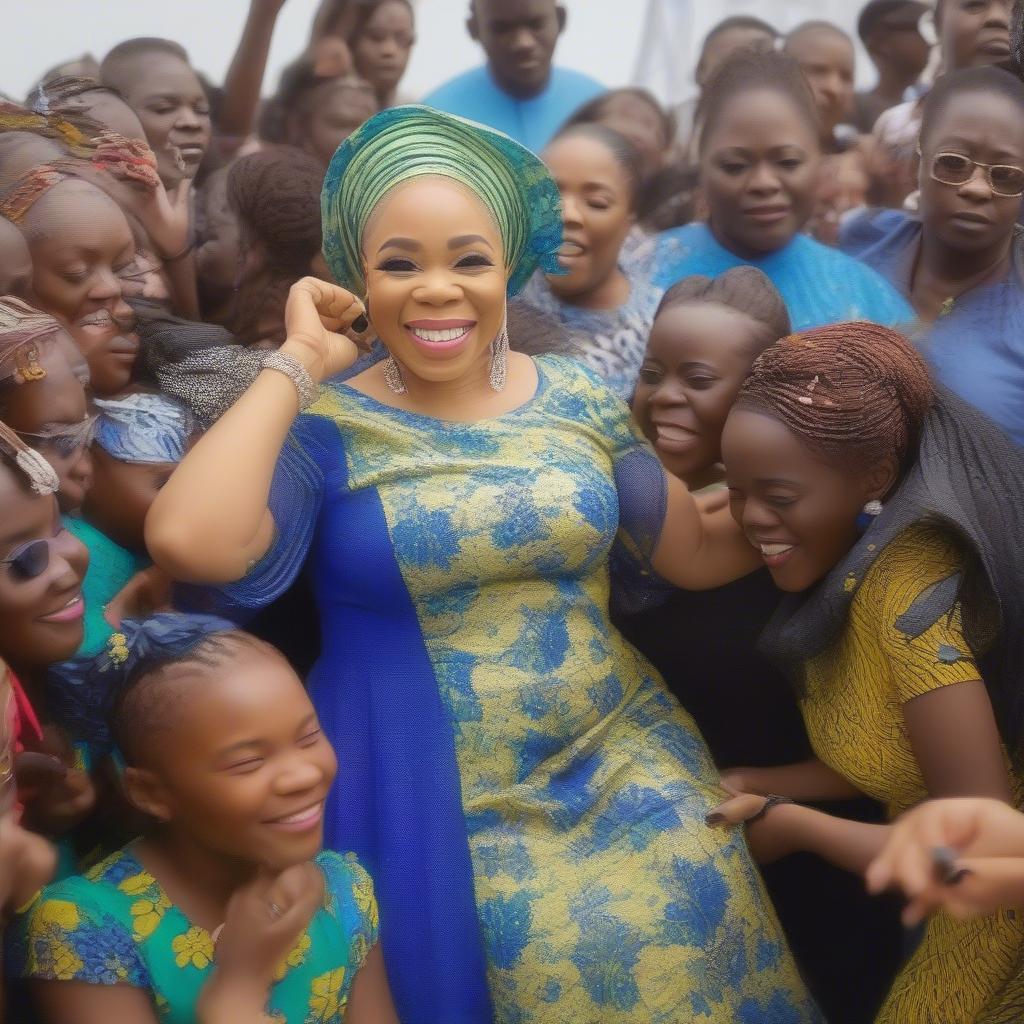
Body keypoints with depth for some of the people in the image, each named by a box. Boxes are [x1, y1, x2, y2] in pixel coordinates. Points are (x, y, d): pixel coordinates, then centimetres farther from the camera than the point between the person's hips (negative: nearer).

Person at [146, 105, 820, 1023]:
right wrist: (298, 363, -17)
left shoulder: (579, 400, 3)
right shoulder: (325, 428, -7)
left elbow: (699, 552, 11)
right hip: (433, 804, -3)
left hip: (623, 766, 4)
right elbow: (190, 543, -26)